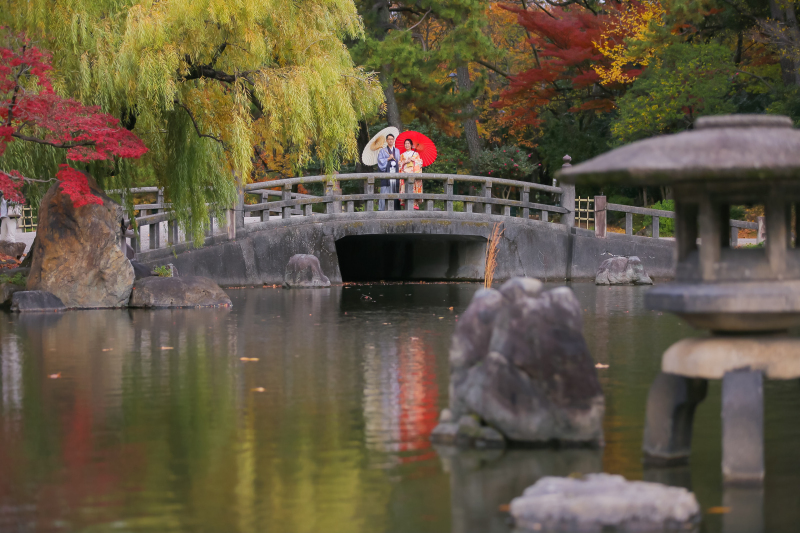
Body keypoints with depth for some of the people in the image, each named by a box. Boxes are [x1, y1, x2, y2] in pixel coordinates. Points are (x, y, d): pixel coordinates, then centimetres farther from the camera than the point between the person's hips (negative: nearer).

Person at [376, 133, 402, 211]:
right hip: (386, 173, -3)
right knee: (385, 191, -10)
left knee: (396, 191, -2)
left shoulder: (397, 151, 20)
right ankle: (382, 208, -10)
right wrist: (388, 159, -10)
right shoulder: (383, 151, 9)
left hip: (395, 173, 3)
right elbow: (380, 160, -2)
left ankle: (396, 208, 0)